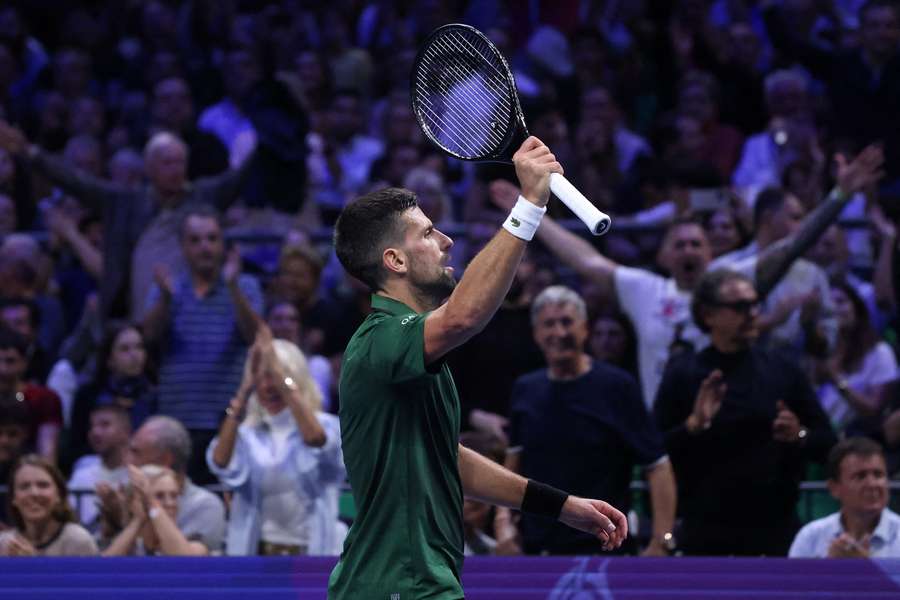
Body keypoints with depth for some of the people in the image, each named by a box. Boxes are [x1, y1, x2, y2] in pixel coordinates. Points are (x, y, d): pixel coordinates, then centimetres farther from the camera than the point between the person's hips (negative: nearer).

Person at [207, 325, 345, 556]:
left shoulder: (326, 425, 2)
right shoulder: (249, 434, 8)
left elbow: (316, 439, -23)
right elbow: (221, 463, -13)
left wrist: (282, 378, -24)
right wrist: (243, 393, -18)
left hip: (314, 552, -3)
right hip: (260, 552, 3)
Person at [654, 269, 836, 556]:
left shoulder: (782, 370, 8)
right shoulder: (683, 374, 2)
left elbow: (826, 443, 9)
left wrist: (800, 436, -12)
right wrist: (693, 425, -19)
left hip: (775, 527, 1)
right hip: (706, 529, -1)